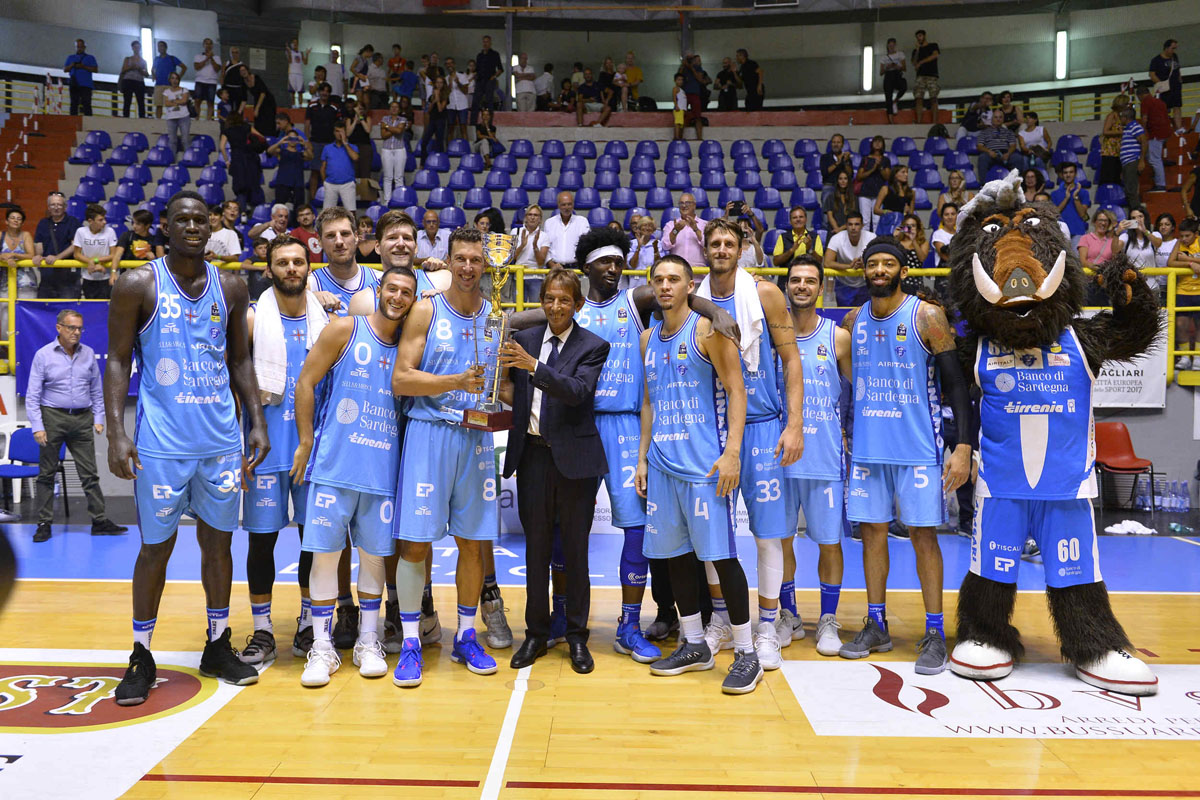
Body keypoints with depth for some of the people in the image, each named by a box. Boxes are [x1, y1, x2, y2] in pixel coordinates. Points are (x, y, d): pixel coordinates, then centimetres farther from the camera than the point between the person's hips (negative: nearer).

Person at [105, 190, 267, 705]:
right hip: (161, 442, -3)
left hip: (222, 439, 4)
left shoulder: (230, 287, 8)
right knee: (156, 546, 4)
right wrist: (117, 433, -13)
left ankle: (218, 647, 25)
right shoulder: (139, 285, -3)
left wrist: (257, 423, 6)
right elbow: (118, 361, -3)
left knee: (218, 541, 11)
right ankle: (142, 657, 20)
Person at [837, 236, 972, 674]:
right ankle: (876, 626, 19)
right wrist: (845, 433, 13)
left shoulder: (927, 317, -6)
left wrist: (963, 446, -15)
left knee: (923, 534, -1)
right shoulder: (853, 321, 7)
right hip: (867, 446, 4)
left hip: (918, 447, -4)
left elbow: (956, 383, -8)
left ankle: (934, 633, 9)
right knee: (872, 531, 8)